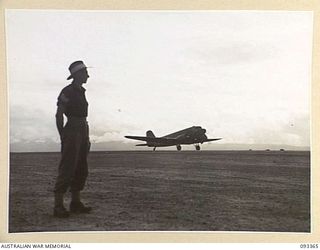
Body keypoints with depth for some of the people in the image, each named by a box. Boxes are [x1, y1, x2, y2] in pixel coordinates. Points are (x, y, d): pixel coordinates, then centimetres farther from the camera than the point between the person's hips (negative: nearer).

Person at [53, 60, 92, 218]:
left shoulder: (81, 92, 17)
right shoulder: (67, 91, -8)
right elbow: (59, 115, -10)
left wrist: (86, 138, 17)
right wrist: (62, 138, -13)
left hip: (82, 133, 8)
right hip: (71, 132, -8)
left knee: (81, 170, 7)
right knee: (67, 169, -11)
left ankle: (75, 203, 14)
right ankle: (58, 206, -9)